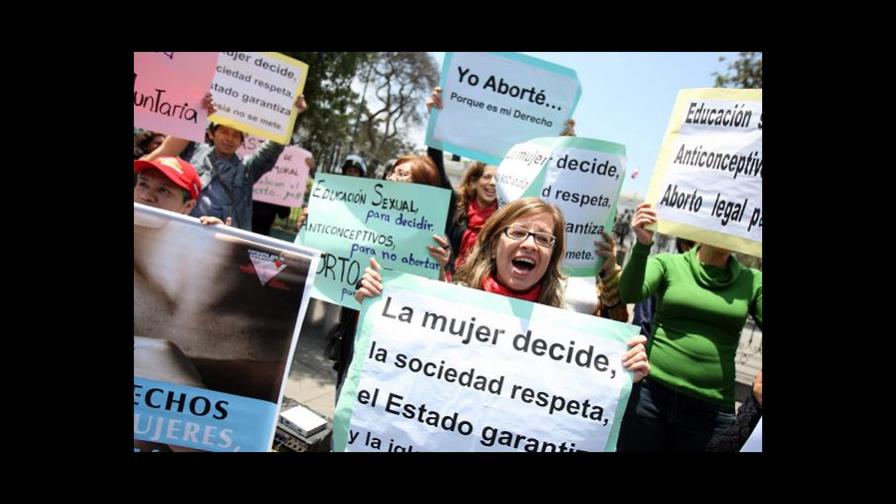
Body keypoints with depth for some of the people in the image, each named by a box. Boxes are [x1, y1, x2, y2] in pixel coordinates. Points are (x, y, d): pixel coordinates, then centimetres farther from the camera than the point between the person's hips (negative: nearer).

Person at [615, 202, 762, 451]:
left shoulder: (752, 281, 6)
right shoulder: (668, 263, 2)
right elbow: (630, 293, -14)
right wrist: (643, 244, -28)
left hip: (711, 410, 2)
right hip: (651, 393, -1)